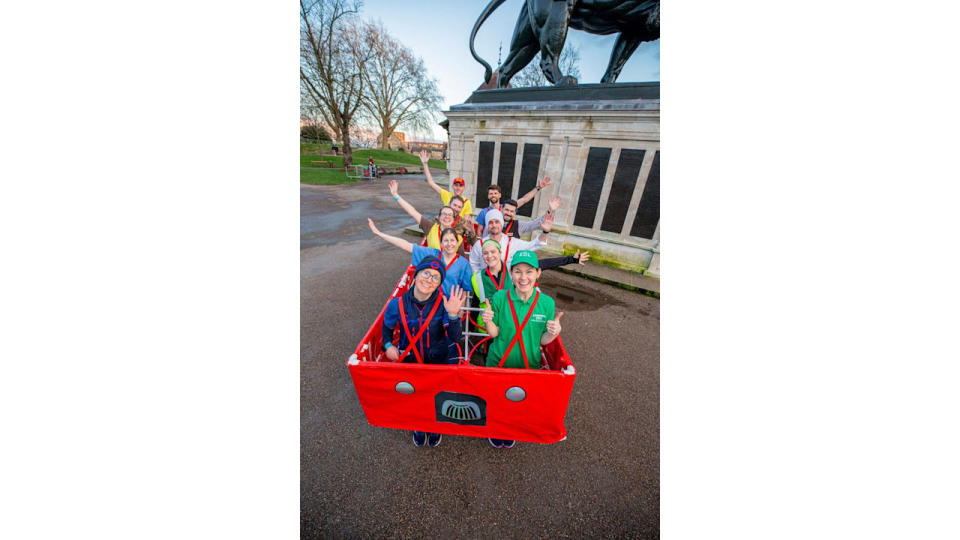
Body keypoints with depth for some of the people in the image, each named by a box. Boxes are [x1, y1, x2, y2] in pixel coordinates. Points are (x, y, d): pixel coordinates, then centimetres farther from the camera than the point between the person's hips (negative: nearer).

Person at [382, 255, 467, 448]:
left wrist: (453, 314, -38)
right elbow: (387, 326, 6)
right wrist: (388, 345, -8)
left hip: (438, 361, -1)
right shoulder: (398, 304, -17)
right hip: (408, 361, 1)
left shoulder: (443, 303, -21)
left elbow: (455, 338, -23)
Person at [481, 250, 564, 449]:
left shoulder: (547, 303, -15)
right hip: (498, 362, -1)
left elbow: (542, 341, -7)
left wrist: (553, 333, -27)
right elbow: (494, 333, -10)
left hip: (529, 365, 1)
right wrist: (488, 321, -30)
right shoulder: (500, 297, -19)